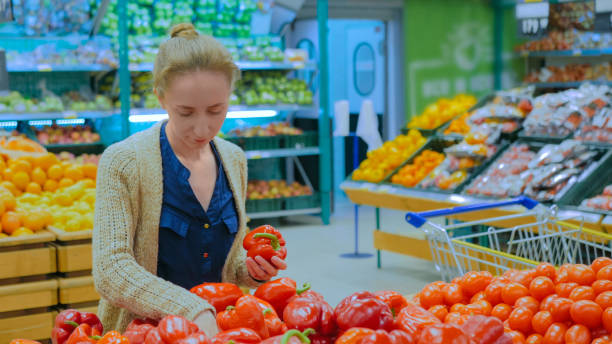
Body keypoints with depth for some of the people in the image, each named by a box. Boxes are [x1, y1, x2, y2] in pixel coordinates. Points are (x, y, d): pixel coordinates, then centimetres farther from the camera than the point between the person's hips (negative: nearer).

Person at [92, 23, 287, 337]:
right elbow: (110, 270, -19)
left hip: (218, 327, 3)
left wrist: (251, 270, -3)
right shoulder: (123, 163, -11)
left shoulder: (234, 160, 5)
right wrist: (192, 310, -29)